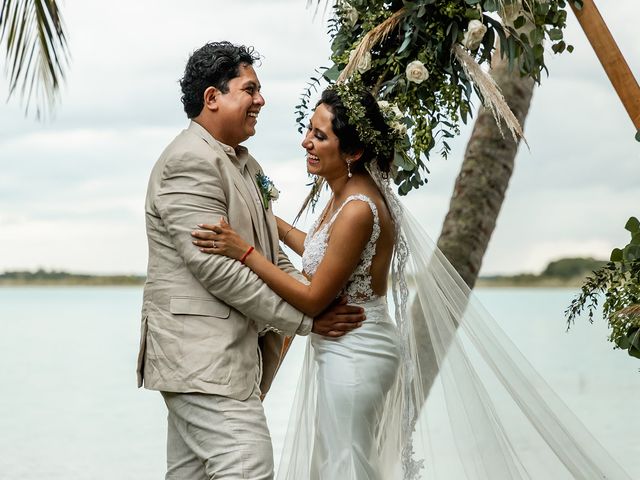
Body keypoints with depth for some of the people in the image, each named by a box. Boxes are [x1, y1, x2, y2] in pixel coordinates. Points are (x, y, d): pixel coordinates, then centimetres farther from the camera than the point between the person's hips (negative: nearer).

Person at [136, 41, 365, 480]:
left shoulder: (243, 163, 19)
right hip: (204, 357, -10)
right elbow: (215, 267, -20)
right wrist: (303, 319, -15)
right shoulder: (190, 162, -14)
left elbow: (270, 254, 20)